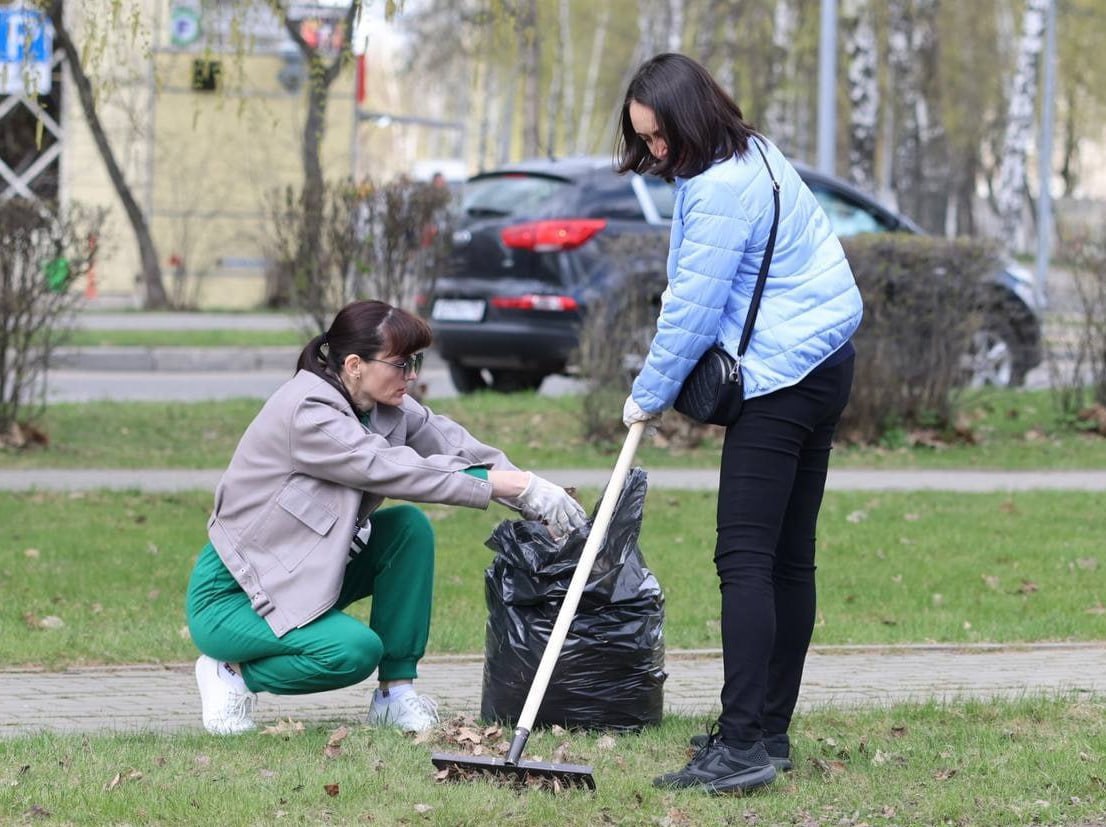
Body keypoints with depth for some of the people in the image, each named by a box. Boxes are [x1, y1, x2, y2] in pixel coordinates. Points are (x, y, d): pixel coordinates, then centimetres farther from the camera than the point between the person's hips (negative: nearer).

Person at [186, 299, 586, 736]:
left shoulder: (386, 406, -1)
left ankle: (396, 692, -4)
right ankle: (234, 674, -3)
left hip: (304, 577, 9)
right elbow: (395, 470, -32)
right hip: (230, 596, -9)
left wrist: (534, 494, -23)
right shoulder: (306, 413, -27)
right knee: (355, 650, -29)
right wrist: (521, 486, -32)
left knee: (409, 527, -9)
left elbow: (454, 445, -7)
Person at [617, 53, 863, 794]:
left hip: (779, 383, -10)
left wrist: (650, 395, -3)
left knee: (746, 560, -13)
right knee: (790, 559, 11)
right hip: (823, 365, 10)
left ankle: (743, 745, -18)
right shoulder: (752, 152, 12)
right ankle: (770, 732, 16)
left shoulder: (721, 191, -19)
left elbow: (692, 310, -15)